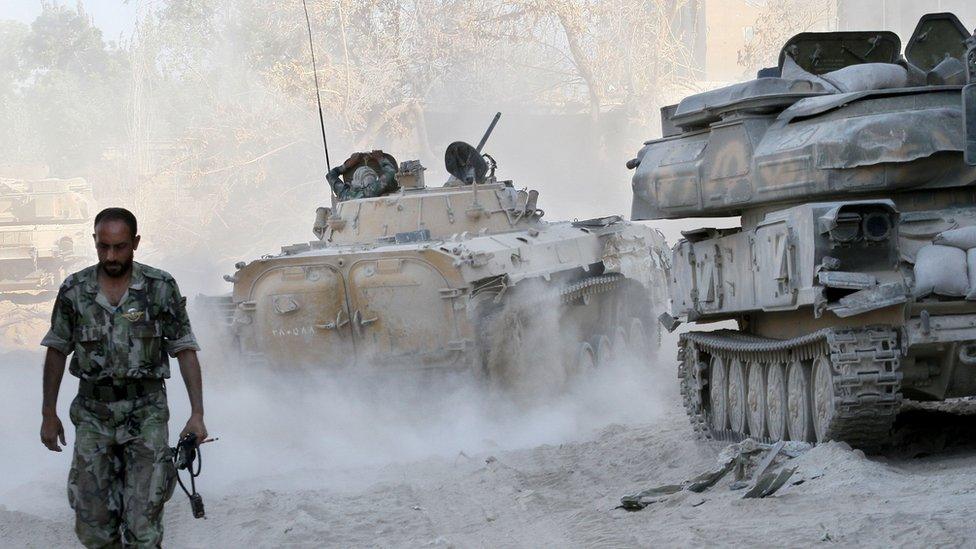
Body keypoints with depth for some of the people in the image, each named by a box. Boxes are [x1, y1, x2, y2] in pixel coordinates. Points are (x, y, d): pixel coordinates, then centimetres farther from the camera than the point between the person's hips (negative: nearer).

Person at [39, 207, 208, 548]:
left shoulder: (161, 288, -4)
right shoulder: (74, 290, 0)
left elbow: (185, 350, -1)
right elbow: (57, 351, 10)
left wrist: (197, 414, -8)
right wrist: (49, 414, 9)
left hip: (146, 413, -2)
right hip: (93, 414, 2)